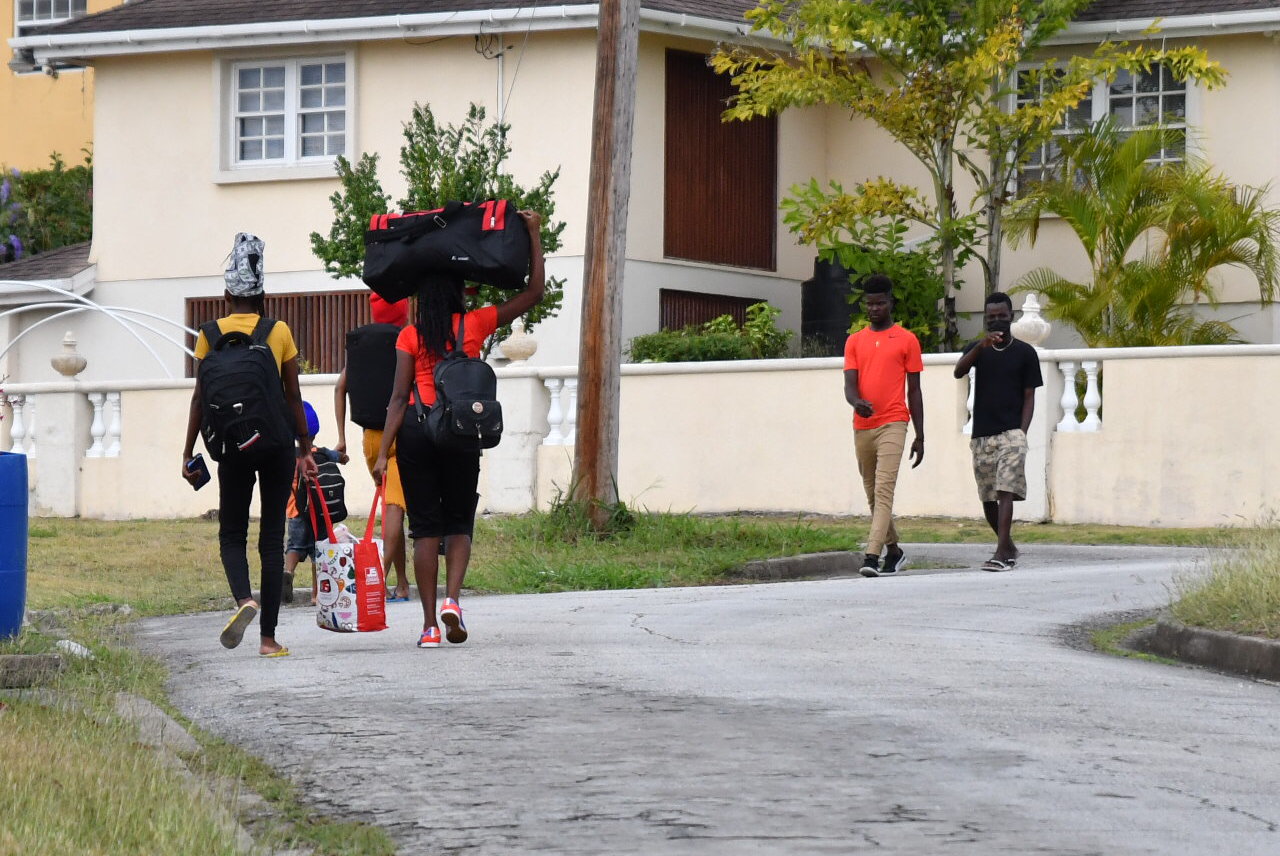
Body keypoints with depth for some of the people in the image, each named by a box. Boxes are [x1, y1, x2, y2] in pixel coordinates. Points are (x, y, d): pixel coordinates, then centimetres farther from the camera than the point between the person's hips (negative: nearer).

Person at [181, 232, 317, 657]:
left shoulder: (212, 333, 1)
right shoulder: (280, 331, 3)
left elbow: (201, 396, 0)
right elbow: (293, 396, 4)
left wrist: (188, 452, 5)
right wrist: (305, 449, 12)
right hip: (277, 438, 1)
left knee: (232, 532, 11)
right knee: (272, 536, 6)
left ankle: (244, 598, -20)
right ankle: (268, 636, 3)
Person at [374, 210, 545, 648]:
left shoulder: (410, 336, 2)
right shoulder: (476, 324, 2)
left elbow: (399, 397, -4)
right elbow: (534, 292, 9)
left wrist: (383, 452, -4)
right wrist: (533, 233, 12)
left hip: (416, 432, 0)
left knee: (425, 528, 3)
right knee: (459, 523, 13)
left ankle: (430, 624, -1)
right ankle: (452, 598, -12)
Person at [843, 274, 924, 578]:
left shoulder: (907, 340, 4)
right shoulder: (854, 342, 12)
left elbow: (914, 391, 5)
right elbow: (849, 383, 3)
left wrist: (920, 437, 4)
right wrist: (856, 401, -23)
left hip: (893, 424, -5)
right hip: (862, 427, 5)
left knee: (884, 491, -16)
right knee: (872, 494, 12)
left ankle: (872, 556, -25)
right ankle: (894, 551, 27)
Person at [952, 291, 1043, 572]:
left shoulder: (1025, 352, 4)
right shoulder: (976, 349, 10)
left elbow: (1029, 397, 3)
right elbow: (958, 372, -11)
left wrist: (1022, 433, -10)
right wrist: (981, 346, -27)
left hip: (1010, 433, -3)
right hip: (981, 435, 3)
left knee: (1006, 491, -16)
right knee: (987, 498, 8)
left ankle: (1001, 554, -24)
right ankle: (1009, 548, 26)